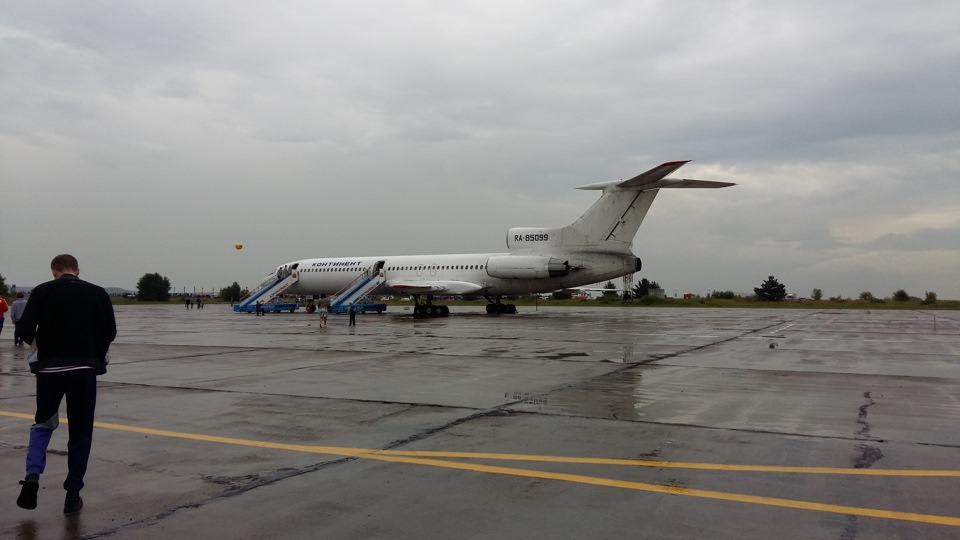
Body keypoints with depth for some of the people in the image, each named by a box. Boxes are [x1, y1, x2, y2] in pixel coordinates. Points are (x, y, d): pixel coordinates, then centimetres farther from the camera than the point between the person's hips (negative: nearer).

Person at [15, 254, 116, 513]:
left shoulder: (42, 291, 1)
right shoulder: (98, 293, 2)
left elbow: (25, 328, -6)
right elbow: (110, 331, -3)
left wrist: (38, 342, 16)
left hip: (49, 367, 0)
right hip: (85, 368, 0)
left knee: (43, 423, 19)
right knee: (81, 432, 10)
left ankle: (32, 475, -2)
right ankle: (73, 494, 11)